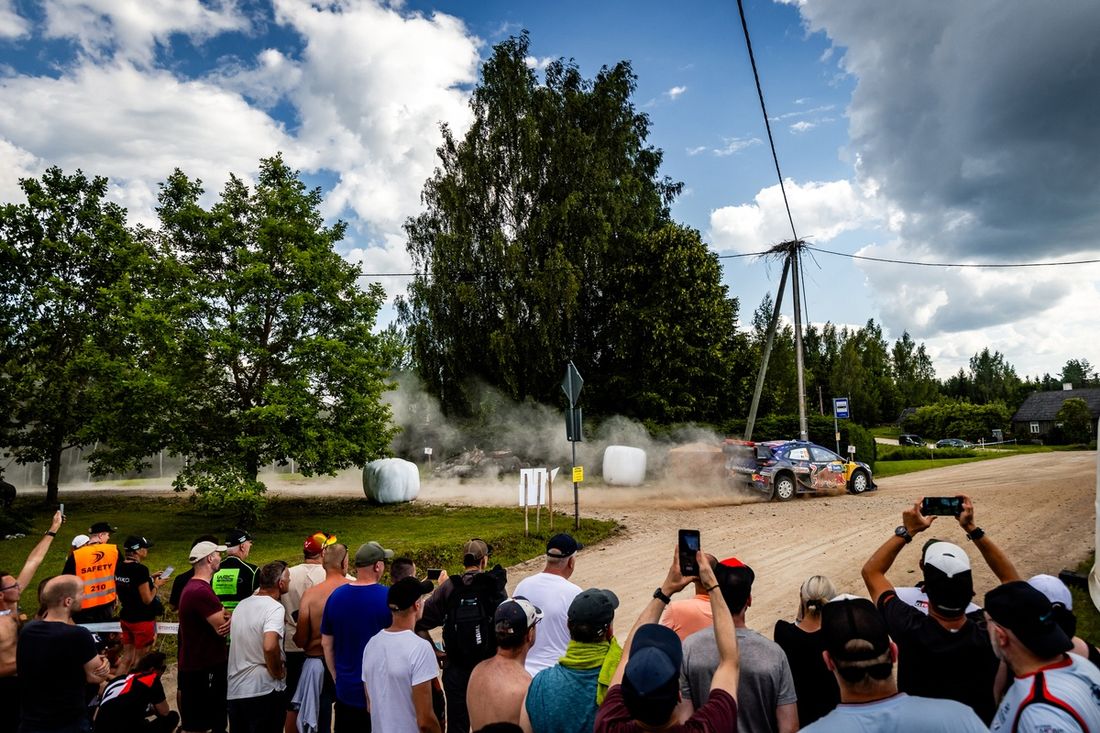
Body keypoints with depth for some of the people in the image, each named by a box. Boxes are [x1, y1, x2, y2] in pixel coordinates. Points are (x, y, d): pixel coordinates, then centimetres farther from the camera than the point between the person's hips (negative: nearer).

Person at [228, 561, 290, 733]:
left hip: (234, 690, 7)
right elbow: (270, 646, -30)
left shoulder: (242, 604, 8)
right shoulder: (274, 607, -17)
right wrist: (278, 673, -16)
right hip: (264, 691, -7)